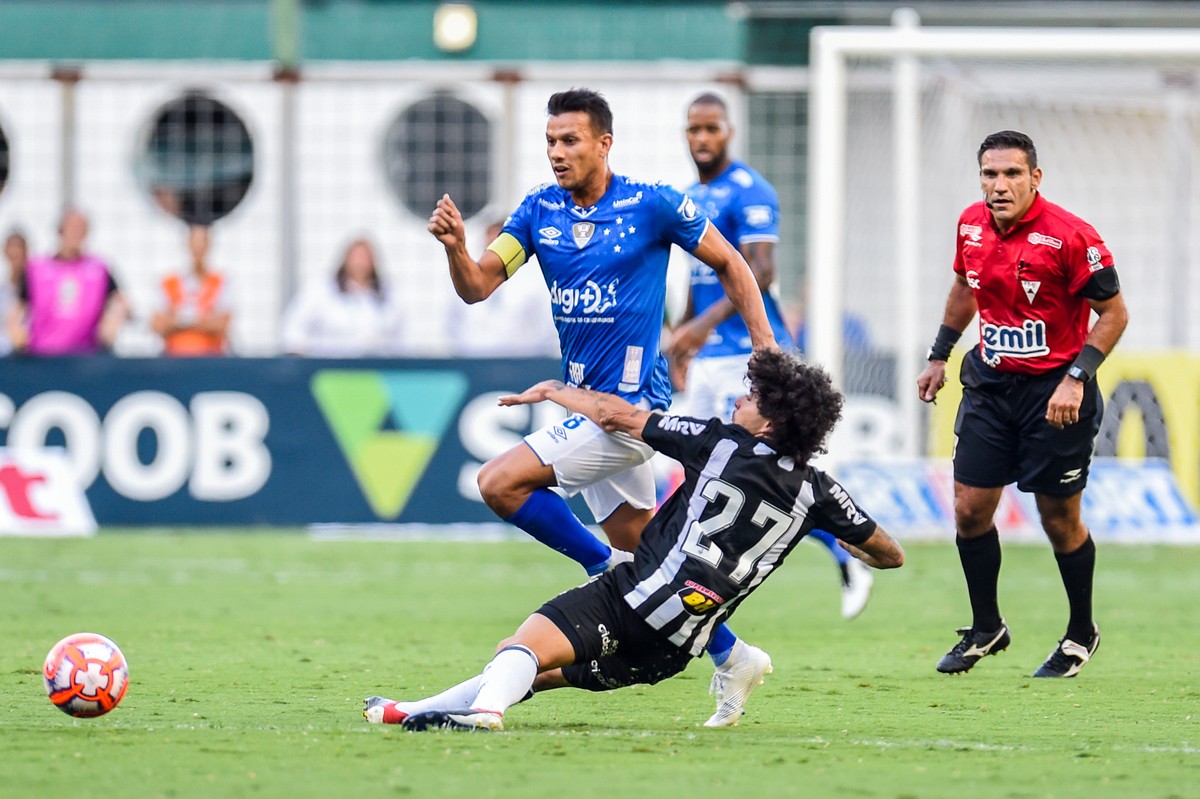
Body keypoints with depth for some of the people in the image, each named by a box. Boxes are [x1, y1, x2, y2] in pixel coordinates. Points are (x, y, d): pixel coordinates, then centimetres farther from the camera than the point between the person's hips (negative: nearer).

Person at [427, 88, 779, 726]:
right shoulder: (539, 210, 5)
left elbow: (729, 265, 2)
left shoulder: (652, 205, -10)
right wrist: (455, 246, -24)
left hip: (630, 402, -7)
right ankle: (730, 657, 23)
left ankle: (610, 572, -6)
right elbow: (477, 286, -3)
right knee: (640, 545, 12)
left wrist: (766, 345, -2)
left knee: (500, 483, -17)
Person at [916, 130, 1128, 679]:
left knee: (1059, 519, 3)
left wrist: (1076, 378, -21)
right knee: (970, 510, 3)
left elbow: (1114, 314, -13)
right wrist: (940, 356, 19)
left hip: (1054, 392, -5)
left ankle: (1081, 634, 22)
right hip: (990, 386, 5)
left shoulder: (1070, 237, -18)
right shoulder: (971, 226, 1)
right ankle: (985, 629, 21)